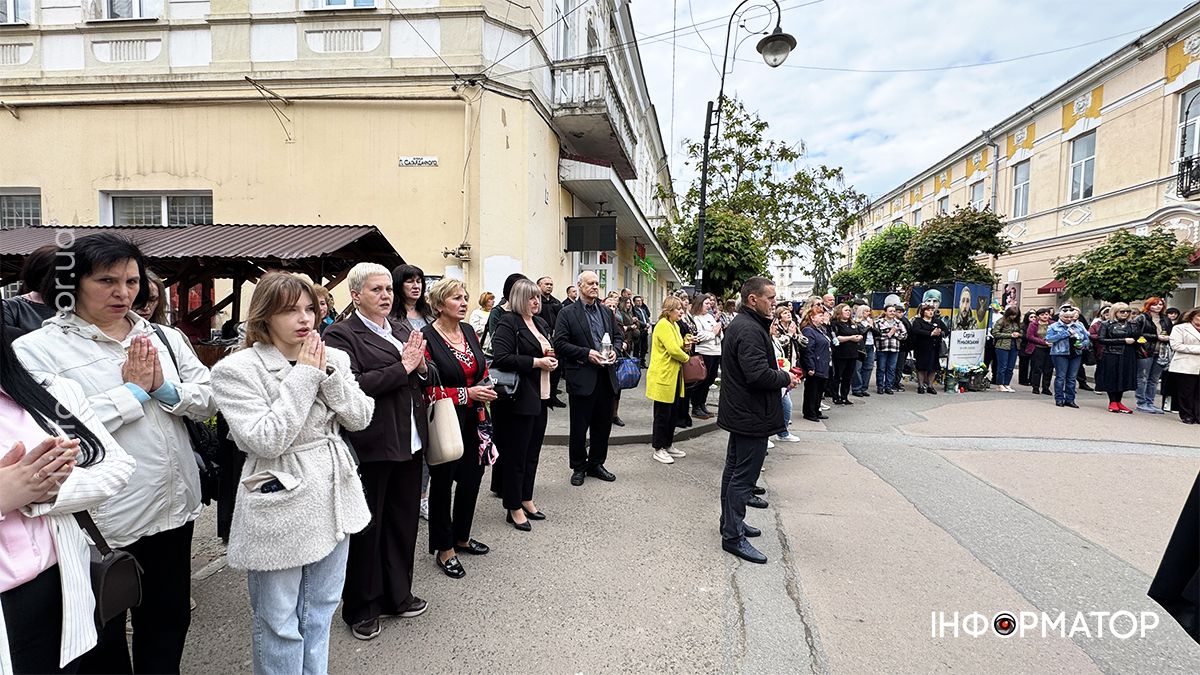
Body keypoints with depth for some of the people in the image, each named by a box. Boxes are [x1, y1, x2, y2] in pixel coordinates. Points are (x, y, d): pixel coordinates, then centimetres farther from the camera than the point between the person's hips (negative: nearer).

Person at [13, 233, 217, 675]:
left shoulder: (165, 337, 5)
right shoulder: (38, 348, -9)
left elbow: (210, 401, 2)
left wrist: (165, 389, -15)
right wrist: (134, 391, -15)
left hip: (175, 506, 4)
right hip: (102, 520, -4)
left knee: (167, 620, 22)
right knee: (101, 639, 17)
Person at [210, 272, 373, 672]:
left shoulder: (333, 358, 3)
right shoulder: (237, 369, -12)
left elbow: (360, 418, -2)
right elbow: (266, 441, -21)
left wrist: (327, 373, -14)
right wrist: (304, 377, -19)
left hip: (334, 499, 5)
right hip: (280, 507, -5)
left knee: (320, 612, 21)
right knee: (279, 622, 10)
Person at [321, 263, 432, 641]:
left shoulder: (403, 331, 12)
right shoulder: (341, 335, -9)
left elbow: (425, 382, 14)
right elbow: (352, 386, -23)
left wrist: (421, 366, -8)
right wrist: (402, 368, -19)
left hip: (409, 443, 7)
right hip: (371, 448, -6)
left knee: (403, 523, 17)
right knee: (367, 529, 10)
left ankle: (397, 595, 36)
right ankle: (361, 608, 29)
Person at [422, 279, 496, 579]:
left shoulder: (469, 331, 6)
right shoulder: (427, 338, -15)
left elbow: (482, 369, 19)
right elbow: (427, 390, -19)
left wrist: (486, 385, -2)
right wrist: (467, 394, -20)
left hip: (471, 422, 7)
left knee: (471, 478, 14)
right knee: (442, 483, 8)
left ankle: (461, 536, 36)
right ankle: (444, 549, 25)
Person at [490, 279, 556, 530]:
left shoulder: (541, 323, 14)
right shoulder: (508, 323, -12)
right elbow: (501, 357, -23)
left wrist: (551, 360, 5)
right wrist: (536, 362, -19)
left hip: (540, 396, 8)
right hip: (519, 398, -8)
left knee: (532, 451, 16)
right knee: (516, 454, 3)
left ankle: (526, 499, 30)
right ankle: (514, 508, 15)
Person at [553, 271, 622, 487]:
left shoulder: (607, 312, 12)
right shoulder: (567, 313, -5)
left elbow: (617, 337, 19)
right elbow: (560, 343, -10)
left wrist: (614, 351, -3)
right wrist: (587, 353, -17)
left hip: (605, 376, 5)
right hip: (582, 378, -5)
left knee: (603, 424, 13)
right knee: (579, 426, 5)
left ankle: (596, 464, 29)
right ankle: (578, 467, 21)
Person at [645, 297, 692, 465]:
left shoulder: (674, 325, 15)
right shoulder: (663, 325, -16)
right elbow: (672, 350, -24)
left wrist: (684, 345, 4)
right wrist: (686, 357, -8)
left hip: (673, 375, 10)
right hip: (663, 376, -10)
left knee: (672, 413, 16)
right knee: (662, 413, -1)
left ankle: (668, 445, 27)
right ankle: (658, 449, 9)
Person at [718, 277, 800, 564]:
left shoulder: (741, 324, 13)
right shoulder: (750, 330, -22)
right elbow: (759, 375, -30)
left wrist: (780, 372, 5)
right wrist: (785, 378, -12)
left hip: (739, 412, 11)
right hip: (752, 415, -11)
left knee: (734, 470, 19)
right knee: (744, 476, -3)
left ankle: (730, 522, 32)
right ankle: (733, 536, 5)